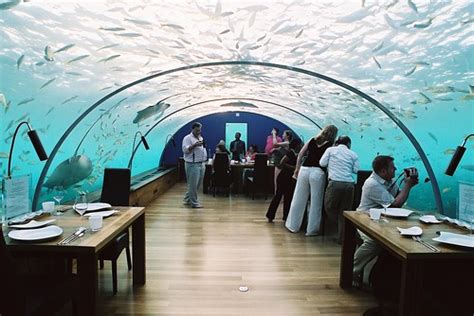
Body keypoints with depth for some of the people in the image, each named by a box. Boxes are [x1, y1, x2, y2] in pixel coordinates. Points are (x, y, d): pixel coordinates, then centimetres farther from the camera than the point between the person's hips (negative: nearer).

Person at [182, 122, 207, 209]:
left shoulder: (201, 138, 18)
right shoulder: (187, 138, -7)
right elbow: (185, 150, -18)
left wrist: (204, 163, 17)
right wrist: (195, 145, -25)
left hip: (201, 164, 8)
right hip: (192, 165, -8)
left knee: (198, 184, 13)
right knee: (193, 184, -3)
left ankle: (187, 200, 26)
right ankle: (194, 203, 8)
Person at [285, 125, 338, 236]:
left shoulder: (312, 140, 13)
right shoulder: (330, 145, 1)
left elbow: (300, 155, 12)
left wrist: (297, 169, 18)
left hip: (304, 170, 4)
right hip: (318, 172, -4)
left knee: (299, 199, 12)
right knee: (315, 202, 6)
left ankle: (293, 225, 22)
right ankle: (312, 229, 14)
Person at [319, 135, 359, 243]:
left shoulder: (330, 150, 10)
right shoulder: (353, 154, 13)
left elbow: (322, 163, 7)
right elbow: (356, 170, 8)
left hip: (335, 183, -2)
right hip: (349, 184, 3)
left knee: (329, 207, 14)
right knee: (344, 211, 11)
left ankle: (342, 230, 11)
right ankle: (342, 237, 16)